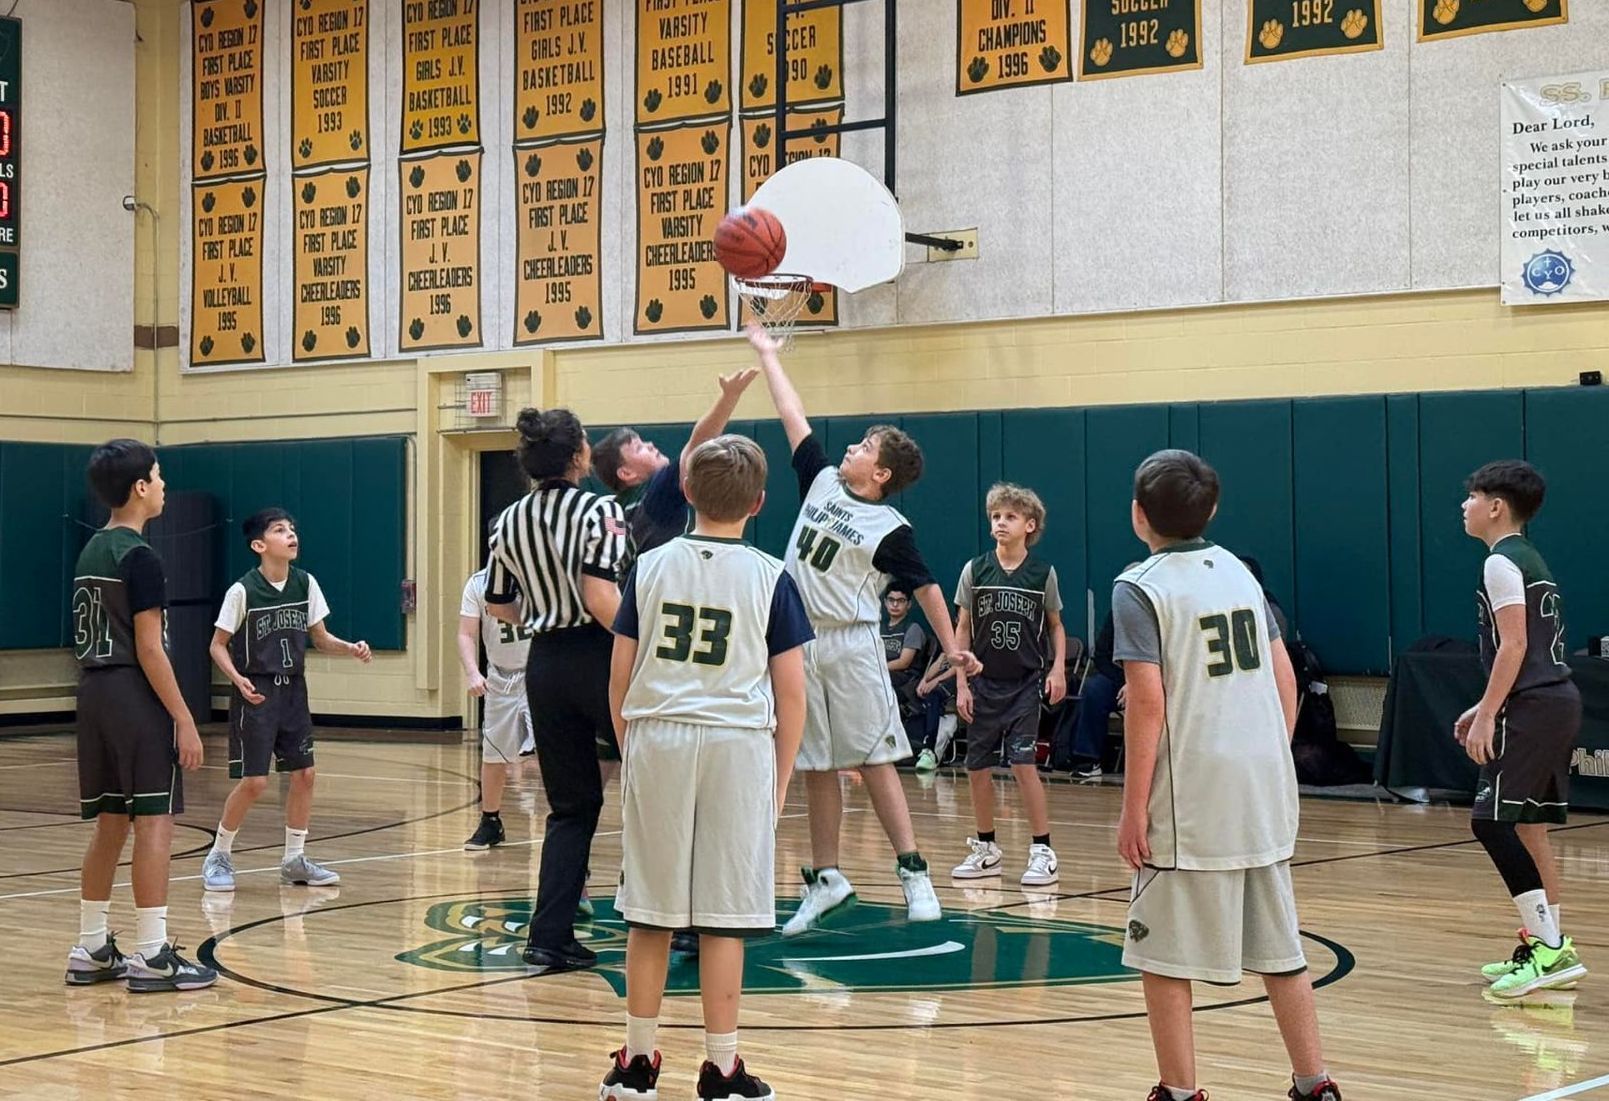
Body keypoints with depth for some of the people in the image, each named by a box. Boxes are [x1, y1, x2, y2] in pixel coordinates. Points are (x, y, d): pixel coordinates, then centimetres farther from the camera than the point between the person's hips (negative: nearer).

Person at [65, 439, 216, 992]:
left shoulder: (90, 552, 14)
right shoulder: (139, 557, -13)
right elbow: (149, 649, -17)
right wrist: (184, 719, -15)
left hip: (94, 695, 9)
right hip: (136, 698, -9)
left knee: (109, 823, 13)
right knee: (154, 823, -5)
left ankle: (91, 950, 18)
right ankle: (152, 957, -5)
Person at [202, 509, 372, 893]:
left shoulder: (305, 583, 0)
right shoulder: (243, 590, -14)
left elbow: (320, 638, 9)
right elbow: (218, 645, -6)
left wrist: (351, 648, -10)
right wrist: (239, 680, -22)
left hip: (293, 690, 5)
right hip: (256, 694, -5)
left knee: (303, 774, 4)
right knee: (253, 782, -7)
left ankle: (295, 860, 17)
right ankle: (219, 855, 12)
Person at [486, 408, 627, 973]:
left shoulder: (510, 521, 8)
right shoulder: (599, 510, -11)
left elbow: (498, 605, 15)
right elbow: (600, 597, -22)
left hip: (544, 664, 6)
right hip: (599, 657, -6)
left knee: (571, 807, 13)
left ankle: (550, 937, 5)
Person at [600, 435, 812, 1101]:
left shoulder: (651, 567, 5)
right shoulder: (770, 578, -1)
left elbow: (619, 680, 6)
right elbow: (791, 696, -1)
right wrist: (779, 781, 8)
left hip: (656, 742, 2)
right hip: (738, 746, -2)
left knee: (649, 912, 10)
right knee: (723, 917, 2)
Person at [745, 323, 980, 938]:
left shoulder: (890, 530, -6)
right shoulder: (822, 481, 9)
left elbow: (925, 587, -2)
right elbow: (792, 417, 15)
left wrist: (952, 648, -7)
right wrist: (766, 354, 21)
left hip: (850, 648, -5)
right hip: (800, 644, 6)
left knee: (874, 761, -7)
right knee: (815, 767, 8)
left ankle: (913, 873, -3)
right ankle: (826, 881, 14)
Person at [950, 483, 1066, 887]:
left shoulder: (1043, 573, -2)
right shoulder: (975, 570, 0)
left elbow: (1056, 626, 9)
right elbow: (963, 629, 3)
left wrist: (1058, 669, -6)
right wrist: (961, 683, -1)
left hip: (1026, 683, -2)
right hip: (983, 683, 2)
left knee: (1023, 762, -11)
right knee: (978, 767, 5)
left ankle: (1042, 852, -4)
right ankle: (986, 850, 21)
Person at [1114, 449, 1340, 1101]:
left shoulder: (1139, 589, -7)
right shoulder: (1238, 571, 12)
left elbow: (1149, 700, -15)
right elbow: (1286, 680, 11)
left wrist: (1134, 809, -12)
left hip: (1190, 801, -6)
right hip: (1265, 792, 7)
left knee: (1165, 959, 4)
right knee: (1280, 950, 14)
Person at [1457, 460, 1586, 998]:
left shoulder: (1501, 562, -10)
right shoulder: (1531, 560, 20)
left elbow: (1513, 646, -17)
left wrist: (1487, 716, -17)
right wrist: (1486, 707, 23)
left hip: (1532, 708, -10)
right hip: (1558, 700, 10)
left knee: (1492, 821, -9)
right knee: (1525, 823, 13)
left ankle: (1549, 948, -12)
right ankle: (1548, 947, 16)